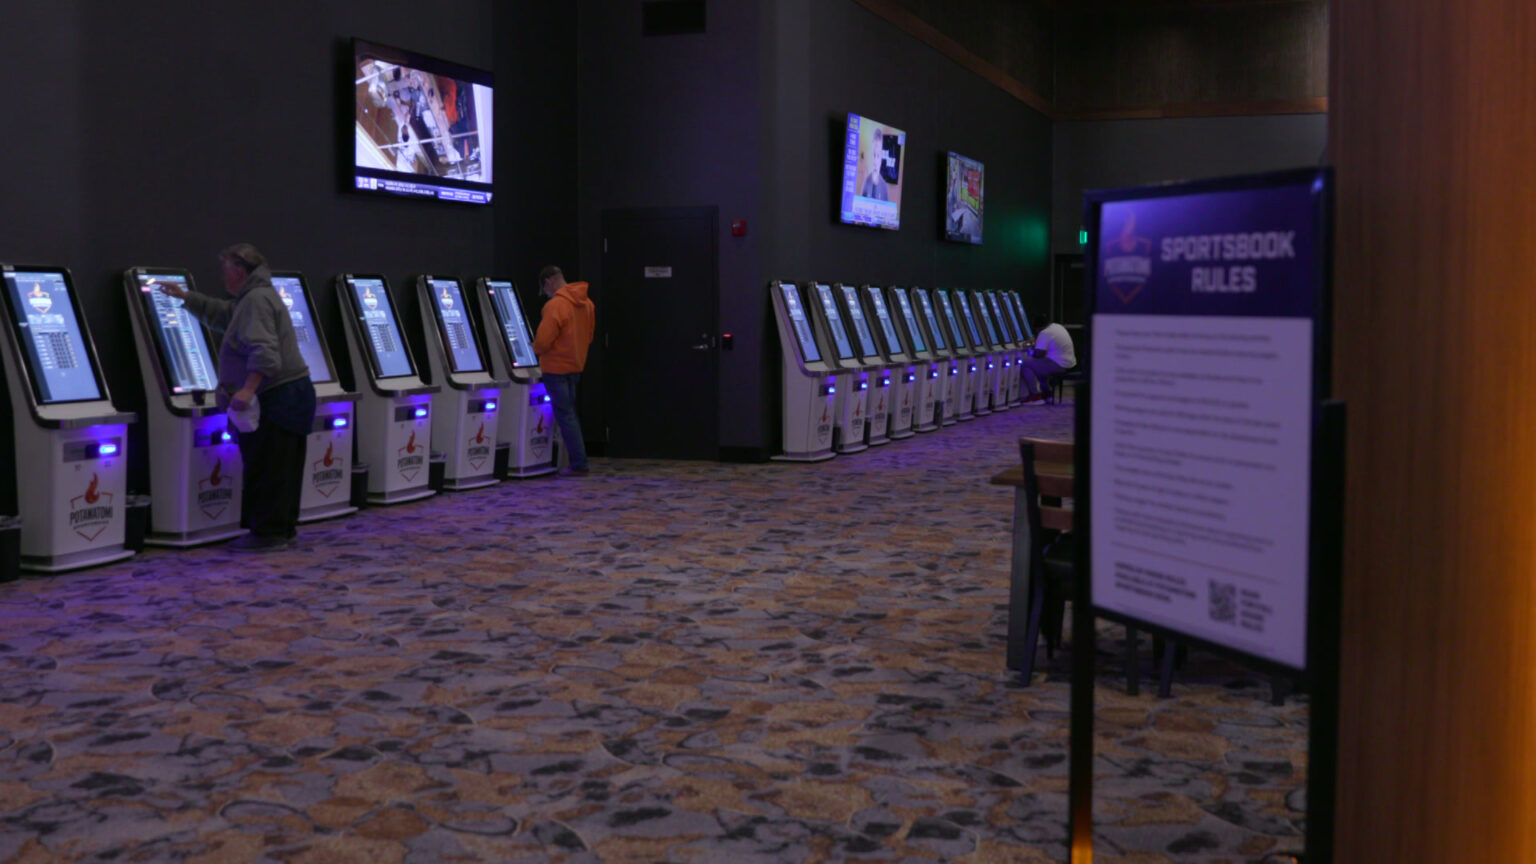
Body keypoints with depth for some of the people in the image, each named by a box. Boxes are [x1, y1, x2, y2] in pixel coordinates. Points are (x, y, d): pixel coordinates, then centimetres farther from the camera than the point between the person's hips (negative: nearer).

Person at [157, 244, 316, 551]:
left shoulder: (257, 300, -14)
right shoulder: (253, 298, 21)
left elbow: (264, 352, -26)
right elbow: (221, 313, 37)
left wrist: (248, 388, -33)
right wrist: (185, 297, 37)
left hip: (278, 397, -11)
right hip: (289, 395, 11)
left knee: (265, 467, -6)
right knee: (281, 467, 14)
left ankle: (267, 533, -2)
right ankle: (283, 527, 20)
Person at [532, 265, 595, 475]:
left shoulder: (555, 305, -19)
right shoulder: (586, 303, 6)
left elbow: (543, 341, -20)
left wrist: (537, 349, 0)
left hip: (556, 367, -8)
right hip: (576, 365, 8)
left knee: (565, 415, -2)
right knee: (569, 413, 18)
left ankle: (579, 465, -2)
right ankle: (577, 461, 20)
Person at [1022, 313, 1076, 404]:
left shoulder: (1044, 333, -16)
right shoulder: (1059, 327, 14)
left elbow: (1039, 354, -19)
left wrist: (1031, 354, 4)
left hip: (1059, 366, -10)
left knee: (1026, 363, -5)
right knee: (1039, 365, 30)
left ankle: (1035, 395, -4)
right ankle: (1046, 394, 28)